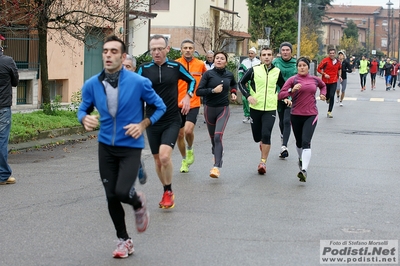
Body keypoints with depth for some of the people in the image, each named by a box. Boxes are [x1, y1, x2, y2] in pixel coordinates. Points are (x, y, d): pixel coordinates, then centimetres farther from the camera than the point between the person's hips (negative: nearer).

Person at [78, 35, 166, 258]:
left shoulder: (139, 82, -14)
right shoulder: (92, 84, -6)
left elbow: (160, 107, 0)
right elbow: (83, 109, 10)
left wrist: (143, 124, -14)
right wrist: (85, 119, -14)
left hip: (130, 146, -3)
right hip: (106, 146, 3)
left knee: (122, 192, -18)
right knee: (111, 197, 6)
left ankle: (139, 203, 20)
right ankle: (124, 241, 26)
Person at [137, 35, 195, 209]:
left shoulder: (175, 67, -2)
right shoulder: (144, 69, -2)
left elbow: (192, 80, 15)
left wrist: (187, 96, 0)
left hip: (172, 120, -2)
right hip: (152, 121, 2)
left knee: (164, 156, -20)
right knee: (157, 160, 10)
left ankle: (168, 192, 0)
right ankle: (167, 192, 30)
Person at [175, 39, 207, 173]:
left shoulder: (200, 64, 2)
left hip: (193, 103, -1)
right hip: (178, 104, 1)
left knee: (188, 130, -21)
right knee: (180, 134, 8)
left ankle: (190, 149, 11)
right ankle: (184, 159, 30)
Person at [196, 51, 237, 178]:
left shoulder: (229, 75, 2)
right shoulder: (208, 74, -7)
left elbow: (234, 84, 26)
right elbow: (198, 91, -13)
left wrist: (233, 92, 9)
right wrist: (213, 90, -21)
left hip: (223, 109, 0)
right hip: (210, 109, 1)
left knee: (218, 136, -17)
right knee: (213, 137, 15)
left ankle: (216, 167, -21)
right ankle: (216, 153, 48)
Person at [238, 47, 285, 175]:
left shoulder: (277, 72, 6)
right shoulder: (254, 70, 0)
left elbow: (283, 86, 23)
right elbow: (241, 83, 6)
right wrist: (248, 96, -8)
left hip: (270, 109, 0)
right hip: (255, 108, 0)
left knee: (266, 135, -17)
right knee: (257, 137, 7)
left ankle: (263, 162, -6)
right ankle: (262, 143, 45)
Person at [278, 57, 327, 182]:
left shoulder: (315, 79, 8)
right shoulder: (293, 80, -3)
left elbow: (323, 85, 33)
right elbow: (280, 95, -12)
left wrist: (323, 94, 14)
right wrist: (292, 90, -26)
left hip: (311, 115, 0)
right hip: (296, 115, 0)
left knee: (306, 142, -16)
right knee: (299, 142, 17)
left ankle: (304, 170, -25)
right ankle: (301, 159, 48)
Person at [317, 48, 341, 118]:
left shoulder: (338, 61, 4)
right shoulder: (325, 60, -10)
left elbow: (339, 69, 24)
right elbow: (319, 69, -7)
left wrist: (339, 75, 9)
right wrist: (324, 74, -18)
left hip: (334, 81, 2)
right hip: (326, 81, -2)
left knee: (332, 96, -10)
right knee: (327, 96, 9)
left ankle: (329, 112, -3)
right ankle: (328, 99, 50)